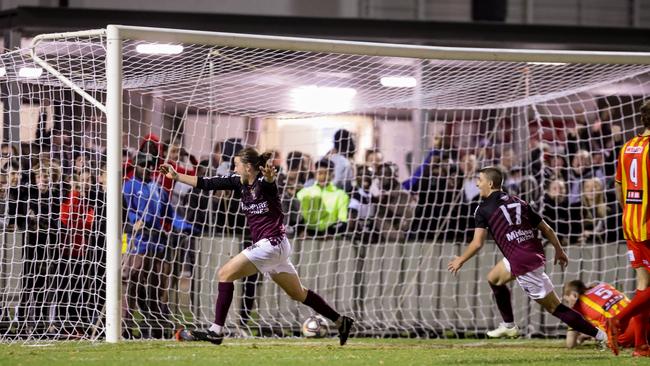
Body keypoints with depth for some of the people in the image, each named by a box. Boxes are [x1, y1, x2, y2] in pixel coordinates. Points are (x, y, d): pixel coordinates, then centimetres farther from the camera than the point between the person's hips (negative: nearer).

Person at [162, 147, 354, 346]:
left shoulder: (263, 183, -17)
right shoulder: (240, 183, 6)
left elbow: (268, 180, -42)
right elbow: (207, 183, 10)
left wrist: (270, 176, -66)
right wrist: (177, 176, 8)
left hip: (272, 243, -9)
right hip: (266, 245, 9)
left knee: (225, 274, -12)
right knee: (299, 294, 17)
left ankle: (216, 331, -13)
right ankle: (341, 321, 25)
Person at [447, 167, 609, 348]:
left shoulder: (484, 209, -2)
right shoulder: (517, 201, 16)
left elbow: (477, 244, -7)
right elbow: (546, 229, 16)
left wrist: (460, 260, 9)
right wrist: (559, 250, 27)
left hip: (523, 262, -8)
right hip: (536, 253, 8)